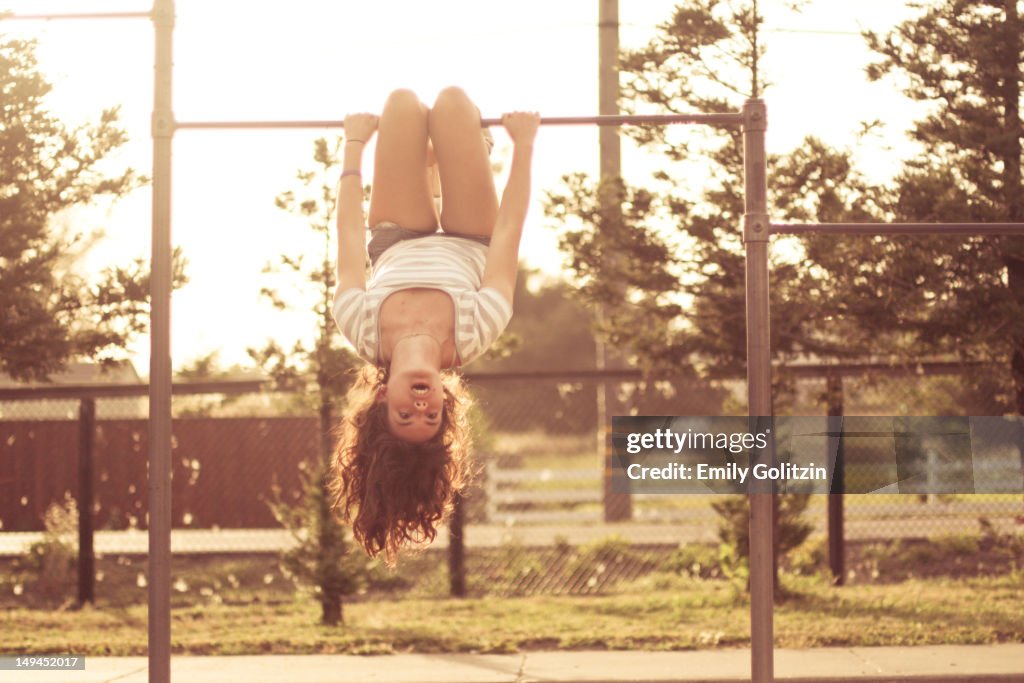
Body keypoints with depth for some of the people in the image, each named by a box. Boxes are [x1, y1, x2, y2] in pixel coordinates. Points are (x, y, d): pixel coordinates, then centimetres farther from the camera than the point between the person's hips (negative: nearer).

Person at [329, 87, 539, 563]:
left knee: (403, 103, -3)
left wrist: (354, 146, -17)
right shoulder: (473, 335, -46)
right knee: (452, 101, -8)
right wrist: (523, 145, -24)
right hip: (469, 246, -1)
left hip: (397, 246, 1)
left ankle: (437, 153, 40)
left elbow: (351, 230, -30)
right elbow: (509, 226, -35)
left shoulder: (363, 328, -44)